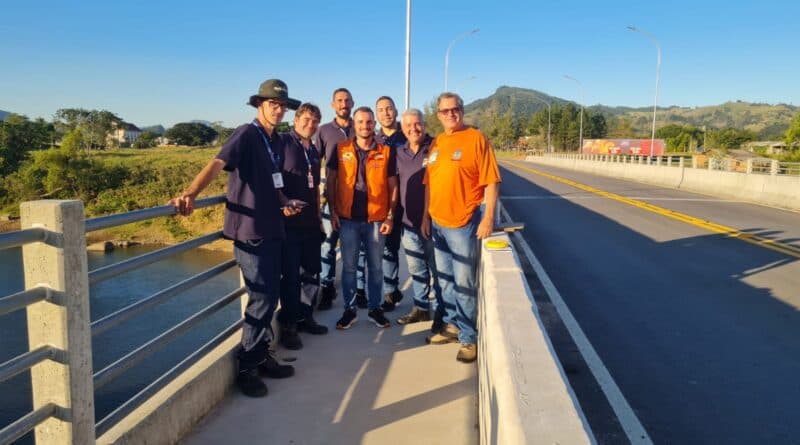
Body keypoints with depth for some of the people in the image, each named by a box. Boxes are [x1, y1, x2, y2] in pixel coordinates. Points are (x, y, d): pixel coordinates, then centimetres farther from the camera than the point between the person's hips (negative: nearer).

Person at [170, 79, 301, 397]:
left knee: (270, 296, 14)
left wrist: (284, 203, 6)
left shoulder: (275, 142, 13)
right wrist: (190, 194, -42)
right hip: (250, 231, -8)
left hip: (271, 229, 8)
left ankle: (262, 356, 28)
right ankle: (247, 367, 9)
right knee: (261, 298, -5)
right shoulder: (246, 135, -11)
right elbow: (217, 164, -27)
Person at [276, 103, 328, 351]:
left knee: (312, 272, 13)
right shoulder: (283, 141, -5)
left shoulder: (314, 151, 16)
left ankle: (305, 317, 27)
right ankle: (288, 325, 11)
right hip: (289, 221, -7)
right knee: (291, 274, -1)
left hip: (311, 222, 7)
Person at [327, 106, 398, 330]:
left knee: (375, 266, 9)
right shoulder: (341, 149, 2)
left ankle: (375, 308, 23)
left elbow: (392, 186, 5)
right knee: (348, 266, 7)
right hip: (348, 218, 0)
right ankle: (349, 309, 19)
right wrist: (333, 212, -2)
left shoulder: (385, 152, 2)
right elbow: (331, 181, 5)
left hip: (376, 219, 0)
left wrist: (390, 216, -2)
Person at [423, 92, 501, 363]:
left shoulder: (476, 138, -8)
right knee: (445, 281, 16)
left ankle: (468, 337, 13)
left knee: (464, 283, 0)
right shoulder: (436, 143, 11)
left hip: (463, 224, -6)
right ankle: (453, 325, 33)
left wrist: (488, 218, -17)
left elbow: (491, 182, -11)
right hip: (437, 224, 6)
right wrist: (426, 216, 13)